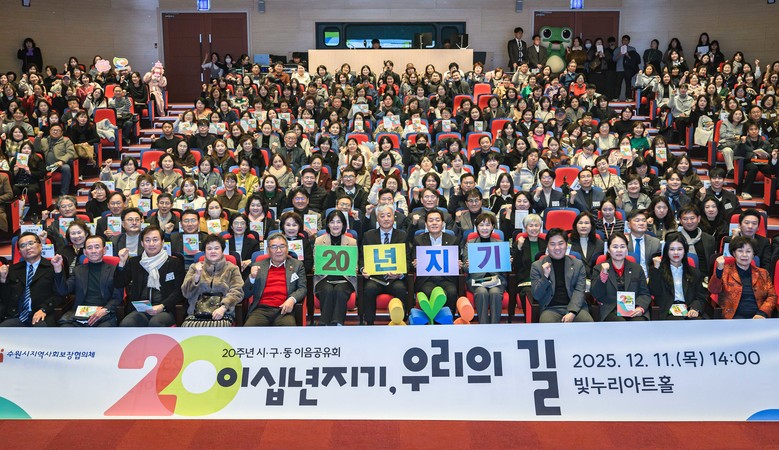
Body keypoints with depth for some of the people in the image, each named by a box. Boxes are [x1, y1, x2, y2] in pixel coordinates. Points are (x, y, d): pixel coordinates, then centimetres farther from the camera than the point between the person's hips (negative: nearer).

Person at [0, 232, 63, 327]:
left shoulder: (52, 267, 6)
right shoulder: (13, 269, 21)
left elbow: (58, 295, 0)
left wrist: (44, 309, -15)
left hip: (40, 317, -4)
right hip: (15, 317, 4)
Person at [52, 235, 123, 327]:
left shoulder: (114, 271, 11)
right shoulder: (78, 270, 21)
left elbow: (117, 297, 4)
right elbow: (63, 291, 11)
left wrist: (105, 310, -14)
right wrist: (58, 268, 0)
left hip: (103, 317, -2)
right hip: (78, 316, 2)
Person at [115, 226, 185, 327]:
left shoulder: (175, 263, 11)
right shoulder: (134, 262, 18)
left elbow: (178, 291, 4)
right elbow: (119, 285, 14)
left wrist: (162, 306, -12)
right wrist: (122, 263, 0)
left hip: (164, 310, -2)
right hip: (139, 310, 2)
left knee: (155, 323, -36)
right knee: (125, 324, -31)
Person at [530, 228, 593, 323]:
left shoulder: (578, 264, 12)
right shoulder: (537, 266, 8)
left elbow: (579, 291, 2)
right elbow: (536, 296, 4)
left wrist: (572, 312, -14)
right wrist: (545, 276, -11)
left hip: (575, 307, 1)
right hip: (551, 308, -1)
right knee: (547, 322, -34)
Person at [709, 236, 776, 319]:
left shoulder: (762, 273, 19)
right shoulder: (726, 271, 10)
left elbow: (772, 296, 12)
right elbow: (713, 290, -5)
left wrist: (762, 313, -8)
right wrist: (719, 269, -22)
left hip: (757, 317, 3)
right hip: (734, 316, -3)